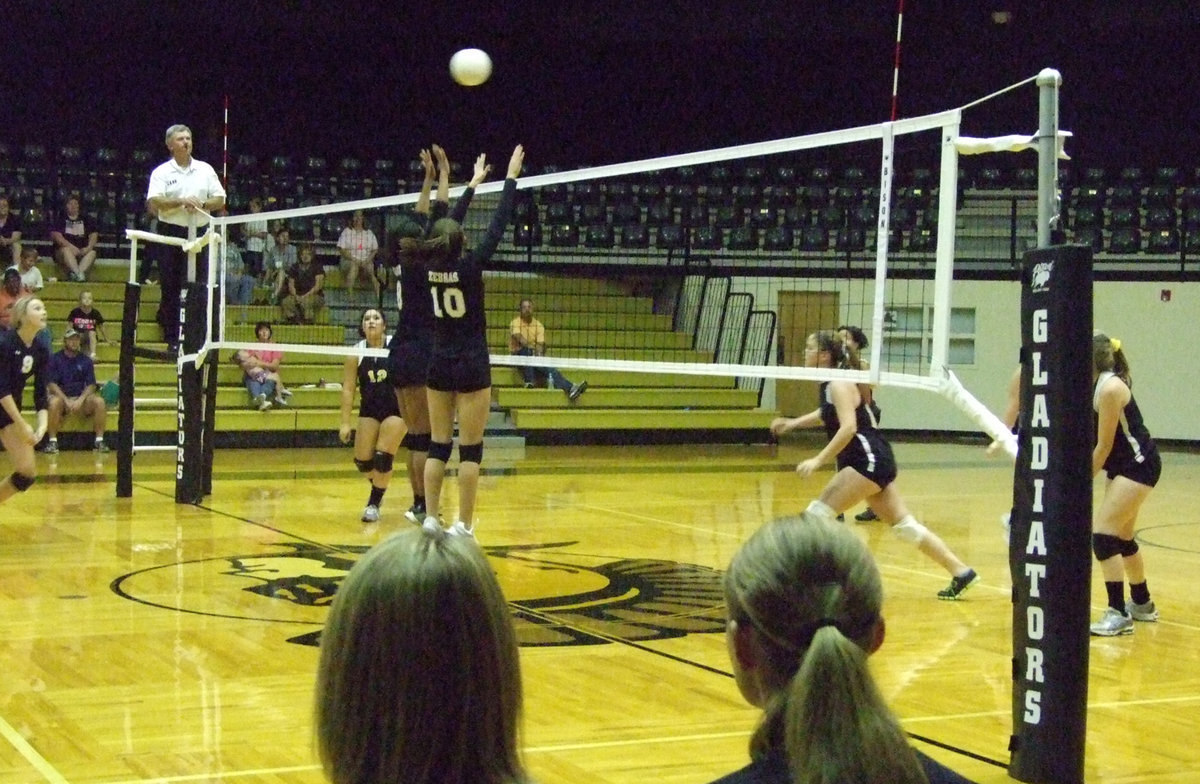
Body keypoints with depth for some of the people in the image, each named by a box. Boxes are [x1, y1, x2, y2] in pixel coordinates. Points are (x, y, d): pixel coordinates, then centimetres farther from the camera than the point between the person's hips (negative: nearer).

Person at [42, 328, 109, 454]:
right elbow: (51, 384, -7)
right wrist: (66, 401, -21)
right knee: (54, 402, -36)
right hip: (61, 397, -2)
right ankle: (52, 441, -28)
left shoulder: (86, 360, 8)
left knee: (99, 401, -26)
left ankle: (99, 440, -20)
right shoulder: (55, 359, 1)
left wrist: (80, 400, -17)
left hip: (81, 398, 2)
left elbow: (91, 385, 2)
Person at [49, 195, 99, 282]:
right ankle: (78, 273, -50)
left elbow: (94, 234, 9)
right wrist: (72, 247, -19)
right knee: (66, 250, -35)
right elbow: (56, 235, -7)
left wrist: (89, 247, -12)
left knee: (92, 252, -27)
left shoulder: (84, 219, 18)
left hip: (82, 251, 3)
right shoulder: (61, 219, 8)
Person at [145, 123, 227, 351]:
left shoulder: (205, 170, 12)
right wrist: (180, 201, -24)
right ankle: (172, 339, 5)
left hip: (199, 233, 2)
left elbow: (220, 199, 10)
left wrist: (202, 204, -10)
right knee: (170, 287, -1)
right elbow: (153, 202, -11)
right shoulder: (162, 172, 2)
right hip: (171, 233, -2)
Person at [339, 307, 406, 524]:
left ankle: (374, 503, 8)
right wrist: (345, 423, -8)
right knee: (362, 460, 1)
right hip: (369, 410, 3)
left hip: (395, 408, -3)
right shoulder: (357, 352, -5)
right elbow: (348, 389, -4)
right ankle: (378, 487, 34)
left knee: (382, 457, -11)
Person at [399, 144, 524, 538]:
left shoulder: (430, 267, 1)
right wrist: (511, 178, 0)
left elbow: (446, 227, 16)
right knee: (470, 449, -3)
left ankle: (430, 520, 7)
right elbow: (498, 227, -8)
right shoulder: (469, 266, -13)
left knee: (438, 446, 8)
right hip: (472, 366, -5)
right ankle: (463, 527, -4)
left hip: (439, 365, 5)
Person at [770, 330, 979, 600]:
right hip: (872, 462, 10)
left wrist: (818, 460, -29)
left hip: (870, 459, -10)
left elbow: (848, 427, -26)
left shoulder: (839, 384, -14)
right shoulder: (828, 385, 13)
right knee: (904, 525, 11)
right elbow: (828, 414, 33)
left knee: (818, 513, -13)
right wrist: (792, 423, 25)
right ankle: (960, 572, 14)